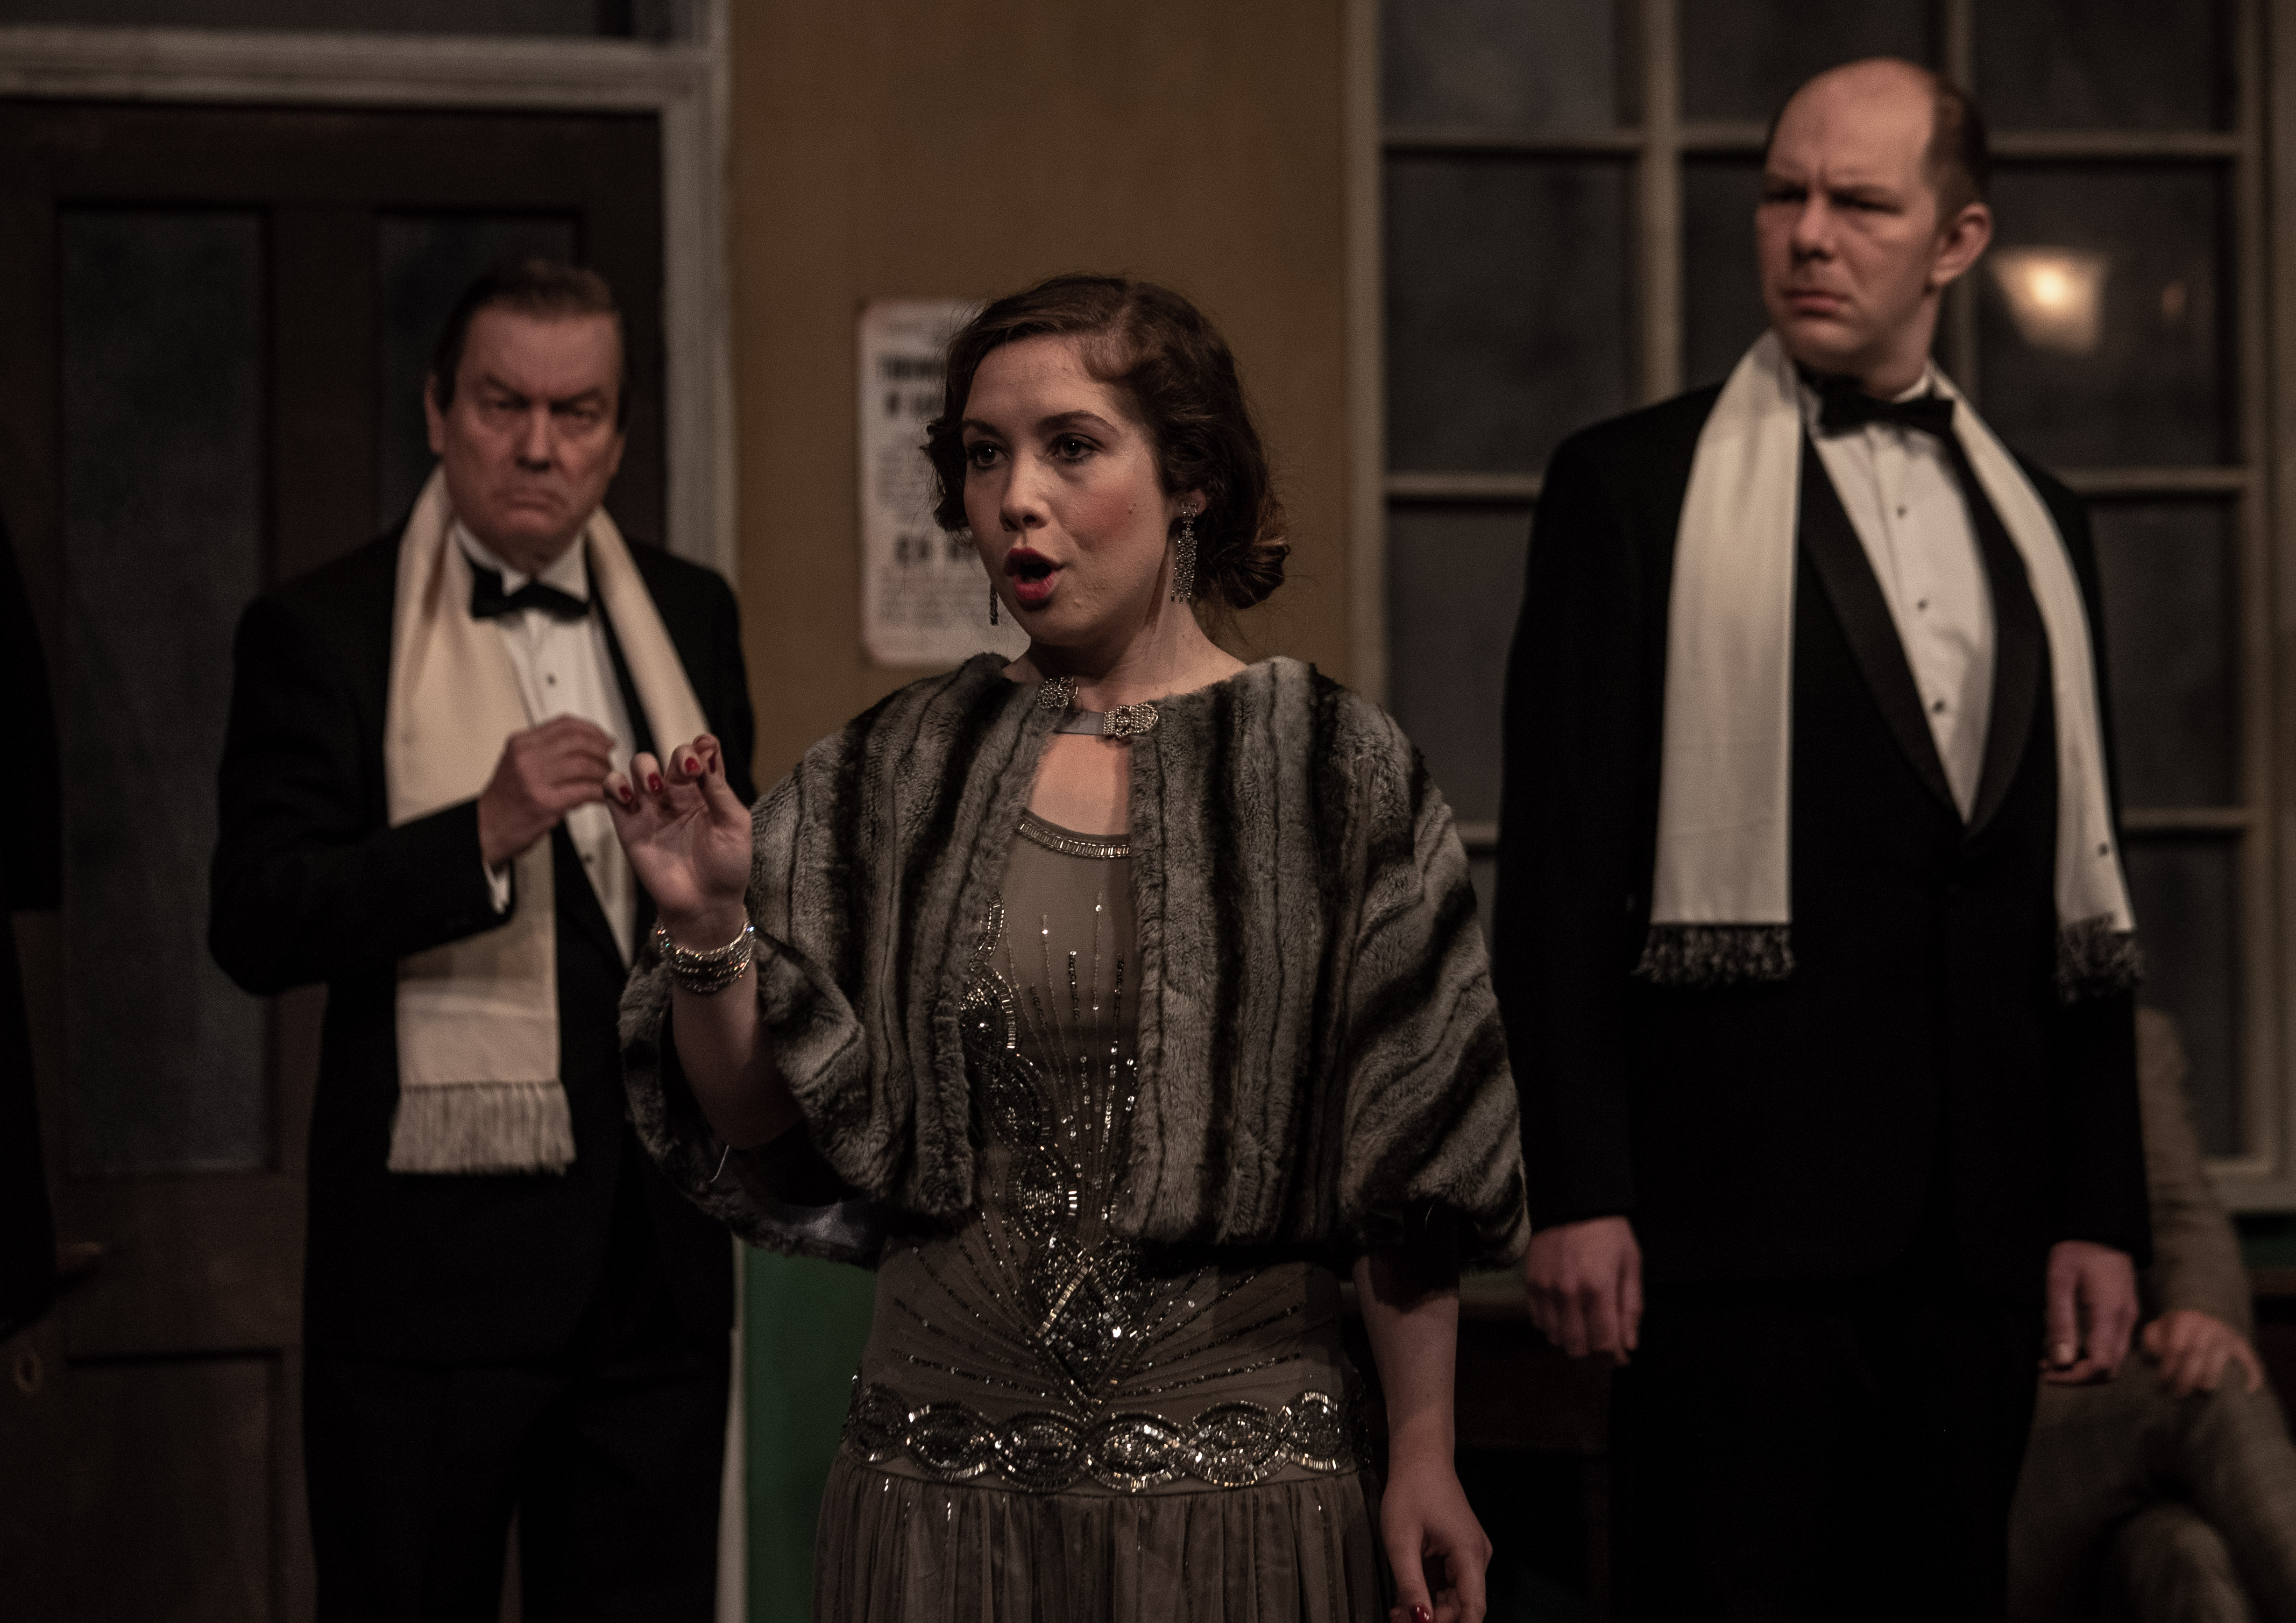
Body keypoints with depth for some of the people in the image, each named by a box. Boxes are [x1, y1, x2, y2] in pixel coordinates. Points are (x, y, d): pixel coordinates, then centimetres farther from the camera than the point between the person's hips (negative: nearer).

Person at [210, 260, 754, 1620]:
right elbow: (256, 927, -14)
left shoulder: (691, 616, 10)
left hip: (657, 1248, 5)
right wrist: (487, 831, -25)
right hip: (437, 1245, -4)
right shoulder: (323, 632, -5)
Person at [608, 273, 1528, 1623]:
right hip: (943, 1477, 2)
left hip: (1239, 1476, -2)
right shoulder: (894, 775, 3)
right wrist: (711, 930, -12)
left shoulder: (1331, 769, -4)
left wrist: (1424, 1458, -4)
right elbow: (762, 1133, 4)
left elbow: (1401, 1164, -2)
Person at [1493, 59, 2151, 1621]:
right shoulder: (1634, 485, 0)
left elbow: (2080, 889, 15)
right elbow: (1557, 870, -5)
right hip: (1742, 1194, -5)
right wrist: (1576, 1194, -12)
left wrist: (2102, 1205, 9)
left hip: (1983, 1226, 5)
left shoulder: (2036, 521, 15)